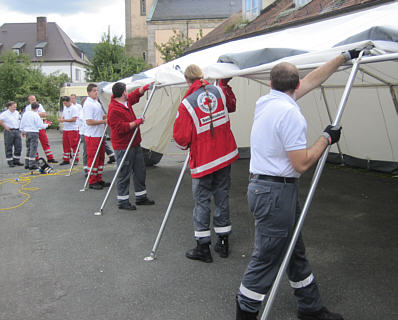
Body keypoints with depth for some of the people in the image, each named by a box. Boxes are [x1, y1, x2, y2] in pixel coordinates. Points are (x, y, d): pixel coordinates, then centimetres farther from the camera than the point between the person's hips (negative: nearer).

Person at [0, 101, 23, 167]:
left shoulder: (17, 113, 12)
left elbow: (20, 119, 26)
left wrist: (20, 128, 17)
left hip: (17, 131, 6)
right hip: (9, 131, -6)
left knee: (18, 147, 5)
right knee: (9, 147, 0)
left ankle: (16, 161, 17)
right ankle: (10, 162, 6)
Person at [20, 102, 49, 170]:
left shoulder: (25, 113, 6)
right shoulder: (35, 115, -13)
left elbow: (22, 123, 14)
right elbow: (40, 125, -13)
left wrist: (23, 131, 26)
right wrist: (46, 125, 4)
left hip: (27, 132, 7)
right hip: (34, 132, -7)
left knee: (28, 148, 15)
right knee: (33, 148, -2)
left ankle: (27, 164, 18)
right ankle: (32, 165, -2)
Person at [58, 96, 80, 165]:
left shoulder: (74, 108, -9)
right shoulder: (65, 108, 16)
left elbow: (74, 119, -17)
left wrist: (64, 120, -18)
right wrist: (61, 119, -1)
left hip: (73, 129, -8)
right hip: (65, 129, 8)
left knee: (73, 145, -6)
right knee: (65, 145, 9)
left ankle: (75, 159, 2)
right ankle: (66, 159, 16)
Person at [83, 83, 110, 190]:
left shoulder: (97, 103, 14)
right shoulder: (88, 104, -15)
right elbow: (89, 121, -22)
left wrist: (106, 116, 8)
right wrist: (104, 121, -18)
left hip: (100, 135, 9)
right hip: (92, 136, -9)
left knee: (100, 158, 14)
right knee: (93, 159, -3)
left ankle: (99, 179, 22)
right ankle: (92, 182, 5)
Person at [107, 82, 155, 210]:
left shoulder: (126, 101, 9)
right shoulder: (114, 109, -21)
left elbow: (136, 94, 28)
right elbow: (121, 128, -26)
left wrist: (146, 87, 18)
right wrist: (136, 122, -18)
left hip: (135, 144, 10)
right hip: (123, 147, -10)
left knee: (140, 171, 15)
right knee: (124, 174, -1)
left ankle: (141, 197, 27)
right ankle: (122, 201, 10)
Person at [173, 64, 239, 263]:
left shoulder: (186, 104, -14)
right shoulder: (218, 91, 0)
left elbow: (181, 138, -11)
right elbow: (231, 106, 22)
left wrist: (185, 146, 11)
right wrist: (225, 84, 28)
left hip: (203, 160, -5)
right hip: (225, 155, 5)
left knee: (201, 200, 5)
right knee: (222, 196, 13)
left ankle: (203, 247, 8)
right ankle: (223, 243, 21)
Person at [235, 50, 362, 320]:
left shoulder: (267, 101, 8)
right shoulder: (289, 112, -20)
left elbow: (313, 80, 19)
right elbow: (302, 163, -21)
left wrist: (344, 57, 26)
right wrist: (327, 138, -7)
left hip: (265, 186, 10)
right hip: (275, 193, -10)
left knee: (295, 250, 19)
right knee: (268, 257, 2)